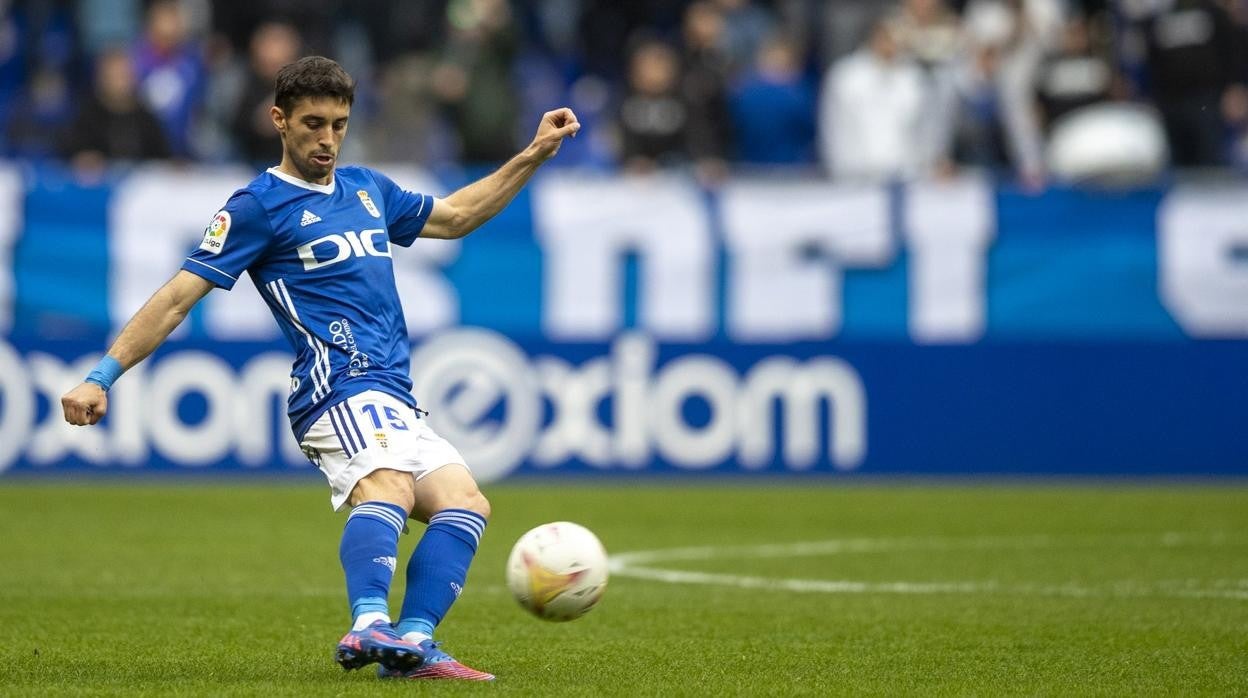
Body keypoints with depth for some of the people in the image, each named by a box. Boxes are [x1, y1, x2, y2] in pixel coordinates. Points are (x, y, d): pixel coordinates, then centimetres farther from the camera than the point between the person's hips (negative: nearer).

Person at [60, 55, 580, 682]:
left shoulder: (366, 188, 21)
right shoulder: (259, 206, -1)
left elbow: (452, 216, 37)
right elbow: (179, 297, -3)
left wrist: (534, 155, 33)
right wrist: (102, 377, -9)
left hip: (394, 403, 9)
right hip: (343, 389, -9)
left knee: (466, 505, -3)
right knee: (388, 489, -34)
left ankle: (412, 644, -17)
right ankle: (370, 625, -57)